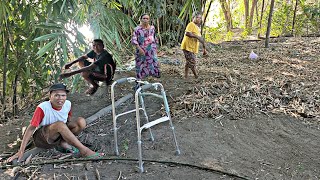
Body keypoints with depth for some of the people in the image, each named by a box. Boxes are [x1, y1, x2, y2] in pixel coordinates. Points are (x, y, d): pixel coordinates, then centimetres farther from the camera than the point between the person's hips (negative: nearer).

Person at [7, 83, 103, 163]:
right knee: (60, 124, -37)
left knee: (81, 121, -16)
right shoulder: (43, 107, -22)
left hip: (59, 135, 5)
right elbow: (31, 128, -23)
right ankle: (83, 150, -35)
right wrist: (21, 151, -26)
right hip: (41, 138, -5)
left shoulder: (67, 104, -8)